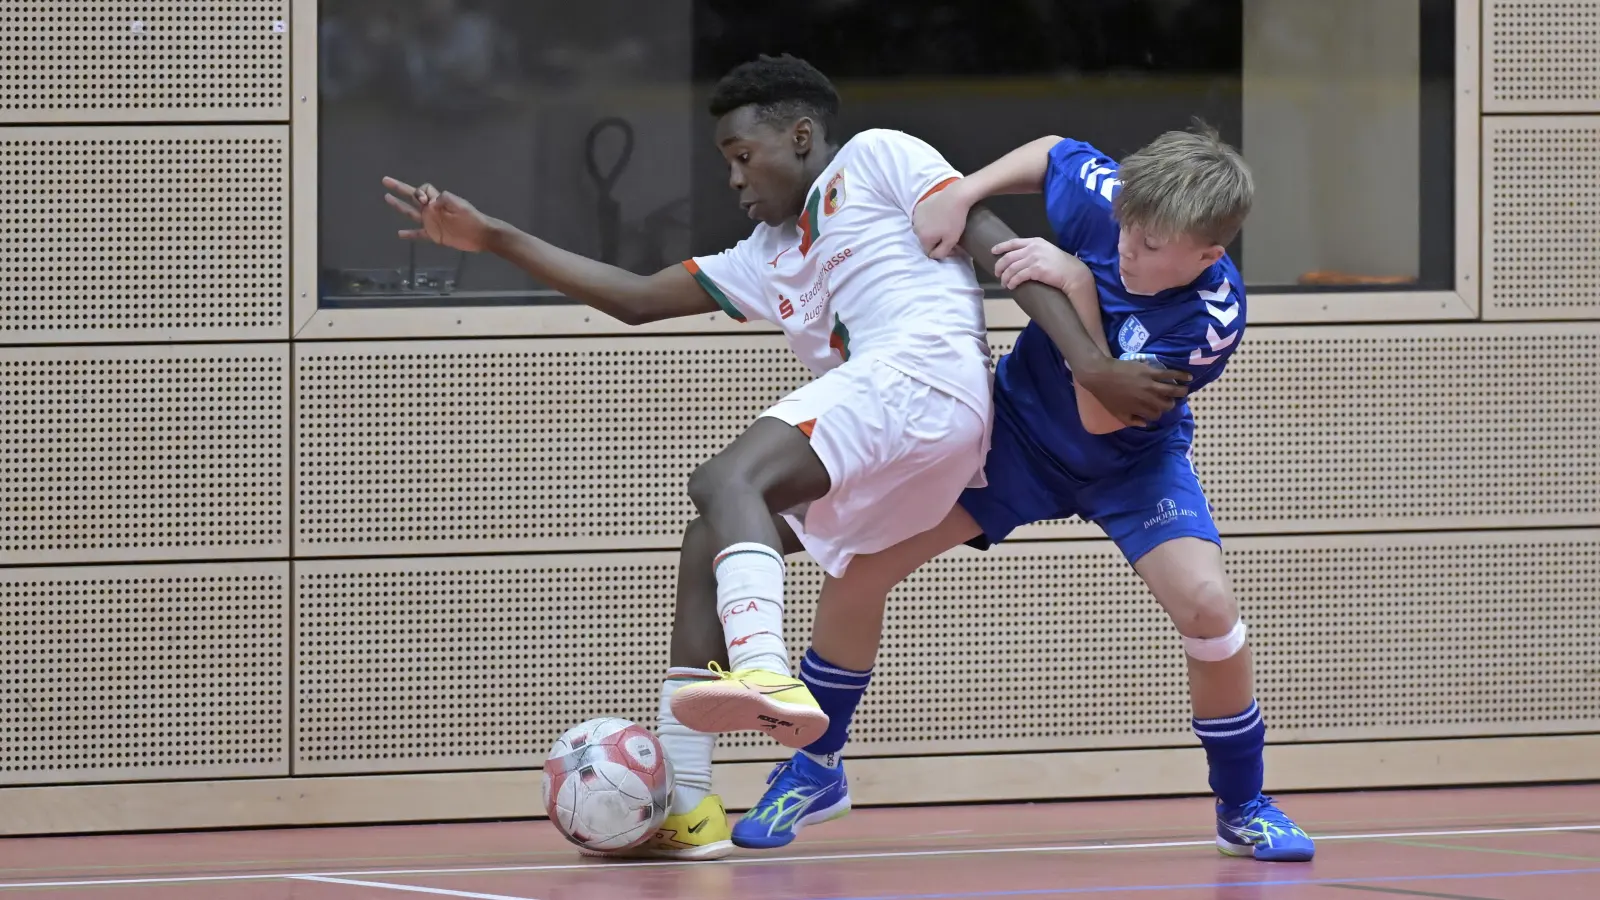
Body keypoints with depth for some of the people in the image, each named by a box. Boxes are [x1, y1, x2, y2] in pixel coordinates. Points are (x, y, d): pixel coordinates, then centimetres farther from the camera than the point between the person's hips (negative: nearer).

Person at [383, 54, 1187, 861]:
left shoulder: (877, 159, 11)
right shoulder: (766, 258, 34)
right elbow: (636, 299, 33)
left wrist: (1094, 367, -11)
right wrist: (490, 239, 29)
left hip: (925, 372, -9)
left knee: (727, 481, -25)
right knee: (708, 547, 9)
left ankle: (767, 676, -51)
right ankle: (683, 809, 3)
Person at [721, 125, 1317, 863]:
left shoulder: (1211, 317, -34)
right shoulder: (1104, 199, -26)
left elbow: (1102, 414, -33)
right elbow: (1051, 153, -1)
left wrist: (1077, 284, -40)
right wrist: (964, 192, -17)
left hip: (1130, 461, -3)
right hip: (1019, 423, 3)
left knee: (1206, 603, -26)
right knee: (861, 563, -6)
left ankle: (1243, 809, -2)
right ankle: (815, 771, 17)